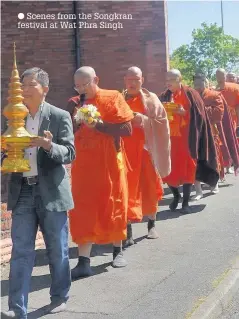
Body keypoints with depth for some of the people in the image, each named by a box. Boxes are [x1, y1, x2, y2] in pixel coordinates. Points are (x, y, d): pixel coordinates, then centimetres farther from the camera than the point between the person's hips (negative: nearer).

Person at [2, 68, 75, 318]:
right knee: (20, 252, 3)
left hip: (51, 192, -3)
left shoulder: (60, 116, -4)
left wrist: (49, 146, -27)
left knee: (57, 250, 10)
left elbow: (70, 154, -10)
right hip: (22, 191, 3)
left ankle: (59, 297, 29)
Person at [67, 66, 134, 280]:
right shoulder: (74, 103, 9)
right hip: (83, 166, 3)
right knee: (82, 212, -3)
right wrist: (75, 121, -9)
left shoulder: (112, 98, -3)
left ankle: (118, 251, 29)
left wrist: (98, 124, -17)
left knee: (113, 207, 9)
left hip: (109, 164, -2)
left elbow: (127, 129, -10)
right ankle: (84, 262, 1)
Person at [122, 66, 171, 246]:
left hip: (146, 148, 0)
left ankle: (152, 224, 26)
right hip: (125, 150, 1)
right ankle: (128, 231, -3)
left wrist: (144, 119, -16)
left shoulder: (151, 99, 4)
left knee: (148, 187, 7)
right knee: (127, 189, -5)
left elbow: (162, 122, -2)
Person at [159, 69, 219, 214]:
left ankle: (186, 202, 10)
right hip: (169, 138, 3)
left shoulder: (191, 94, -1)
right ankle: (176, 195, 26)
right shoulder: (164, 97, 9)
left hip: (187, 138, -3)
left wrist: (184, 112, -19)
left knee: (187, 168, -1)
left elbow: (198, 116, -4)